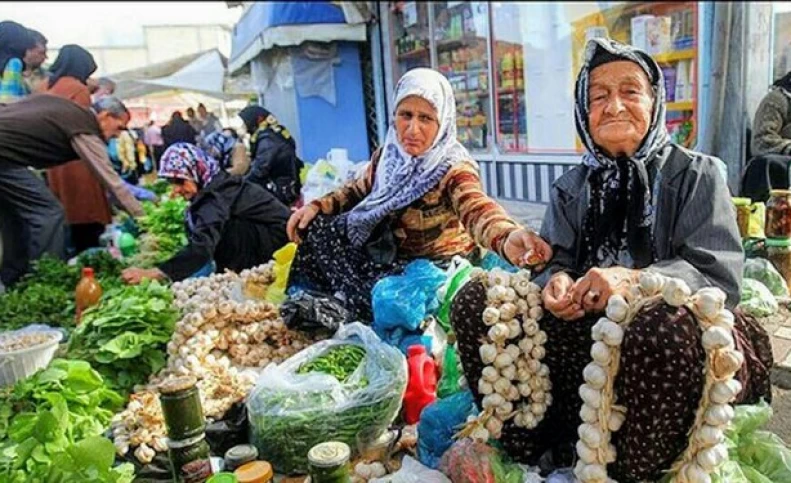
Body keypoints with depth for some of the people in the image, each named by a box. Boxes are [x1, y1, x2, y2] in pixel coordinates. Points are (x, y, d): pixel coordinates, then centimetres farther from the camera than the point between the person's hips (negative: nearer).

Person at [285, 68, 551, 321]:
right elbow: (359, 189, 14)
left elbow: (477, 209, -46)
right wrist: (317, 206, -2)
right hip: (388, 254, 6)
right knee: (317, 227, -3)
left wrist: (508, 239, -69)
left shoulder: (453, 168, -25)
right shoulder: (387, 155, -6)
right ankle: (357, 302, -1)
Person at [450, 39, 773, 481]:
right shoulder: (571, 187, 12)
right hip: (586, 333, 3)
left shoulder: (697, 175, 1)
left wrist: (635, 280, -28)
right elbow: (555, 261, 5)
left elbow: (721, 277, -9)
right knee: (475, 300, -15)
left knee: (666, 327, -40)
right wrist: (557, 281, -21)